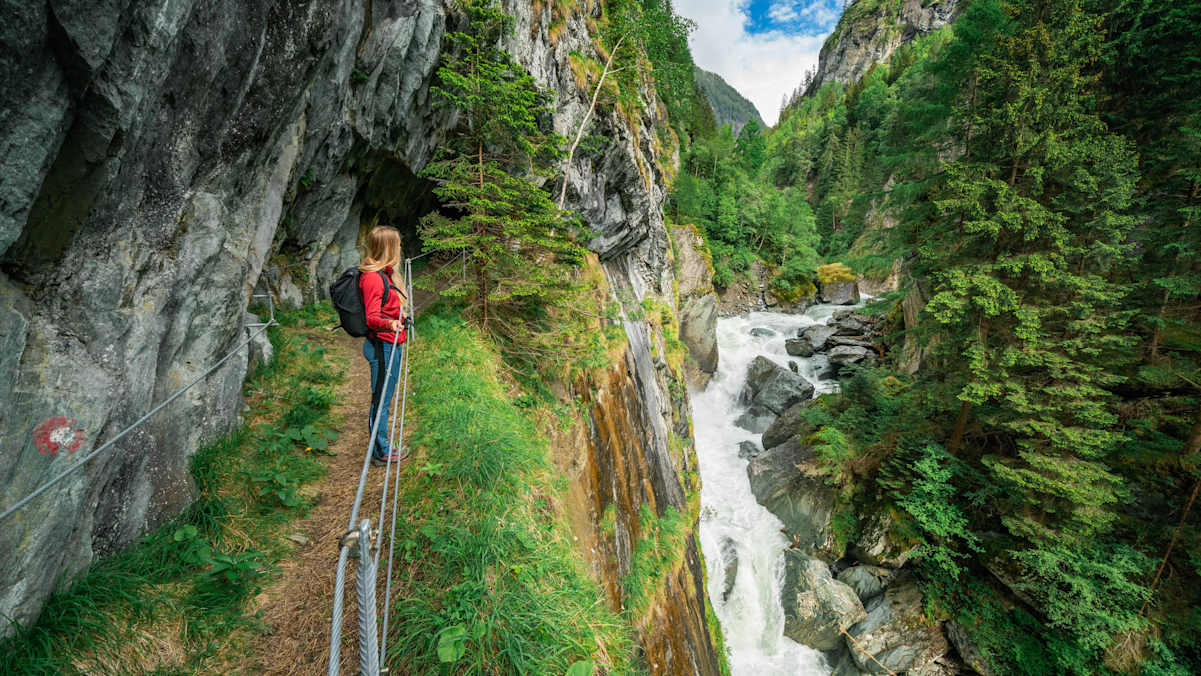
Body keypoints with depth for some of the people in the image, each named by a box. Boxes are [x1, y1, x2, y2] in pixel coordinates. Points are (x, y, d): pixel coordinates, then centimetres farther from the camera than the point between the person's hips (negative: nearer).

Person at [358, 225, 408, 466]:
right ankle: (380, 453, 13)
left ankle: (382, 447, 31)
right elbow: (372, 317, -22)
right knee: (381, 400, 1)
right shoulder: (373, 277, -18)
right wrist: (389, 323, -43)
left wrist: (400, 317, 43)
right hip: (383, 345, -10)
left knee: (385, 399, 18)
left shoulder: (385, 274, 12)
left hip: (392, 344, 10)